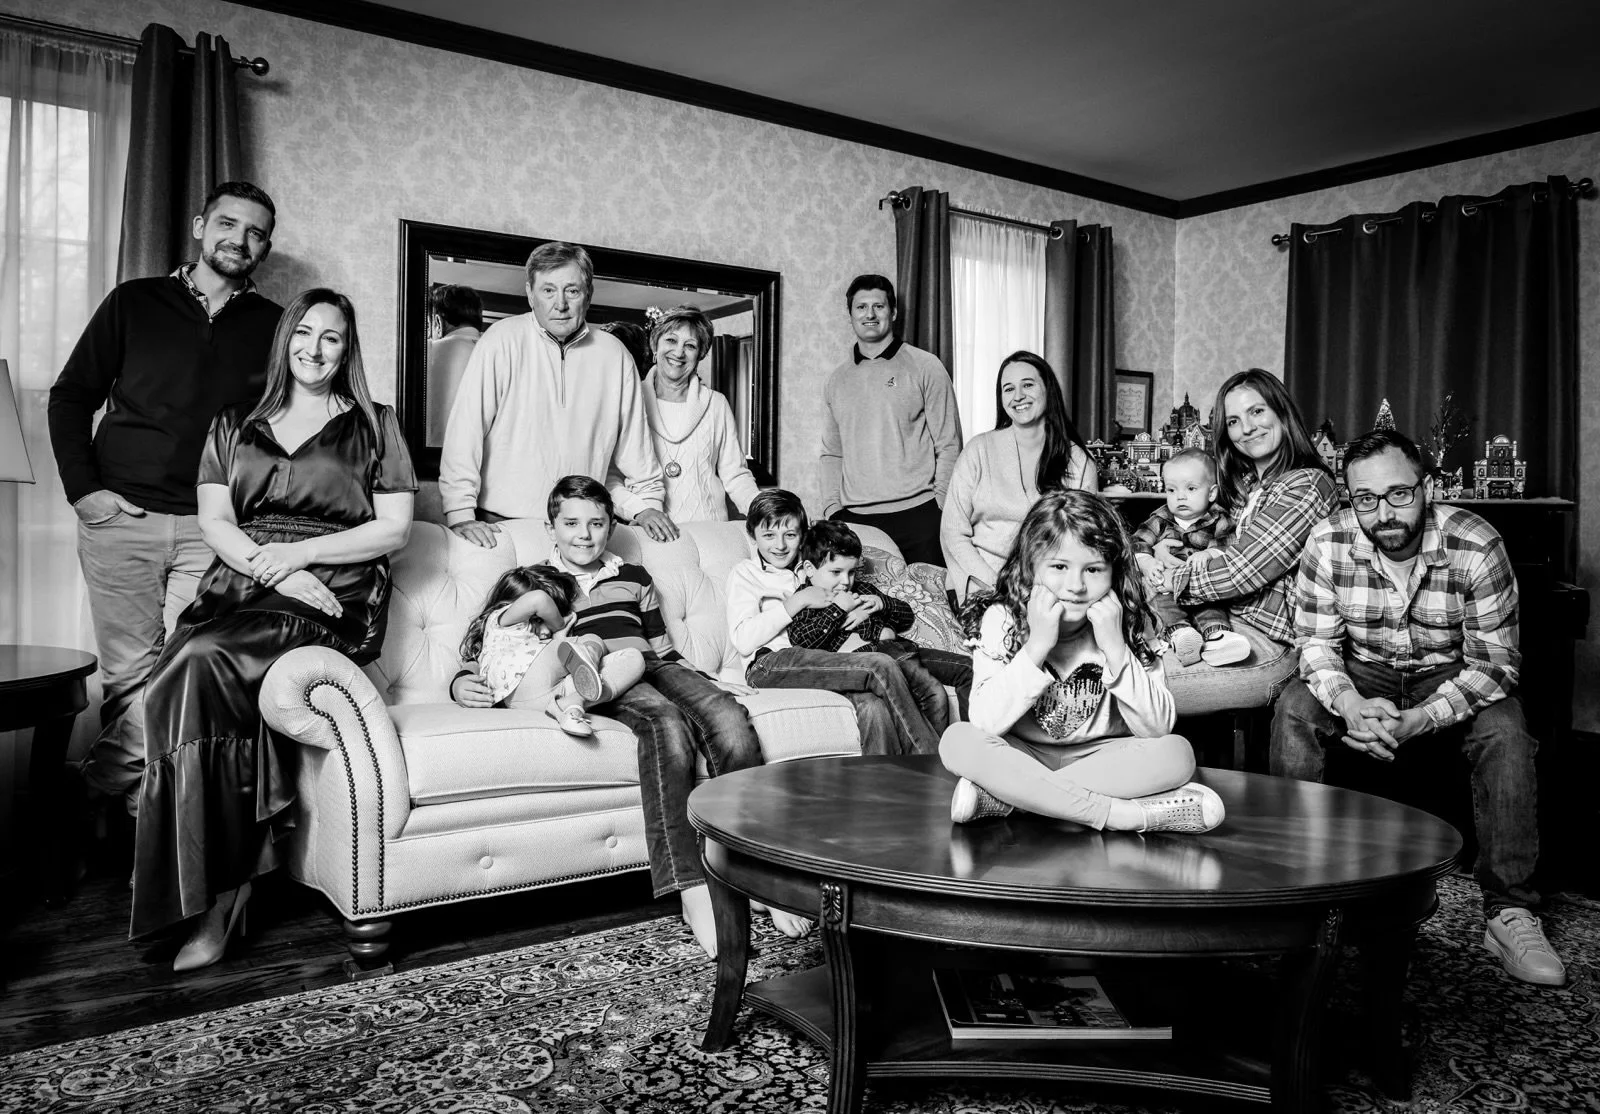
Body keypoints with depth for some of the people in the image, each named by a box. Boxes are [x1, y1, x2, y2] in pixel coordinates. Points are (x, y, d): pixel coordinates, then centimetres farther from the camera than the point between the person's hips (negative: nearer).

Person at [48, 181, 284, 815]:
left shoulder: (274, 326, 11)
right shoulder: (134, 303, 10)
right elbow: (70, 396, 11)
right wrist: (83, 488, 0)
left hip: (213, 530, 0)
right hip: (120, 518, 0)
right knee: (130, 674, 0)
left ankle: (104, 788, 7)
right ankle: (136, 802, 11)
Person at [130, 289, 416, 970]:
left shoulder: (373, 426, 13)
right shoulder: (234, 426, 22)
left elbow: (395, 529, 4)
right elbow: (214, 522, 11)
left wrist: (298, 553, -8)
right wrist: (272, 571, -8)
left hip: (336, 598, -3)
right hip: (241, 583, 4)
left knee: (200, 665, -31)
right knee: (187, 670, -31)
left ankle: (219, 889, -22)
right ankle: (225, 881, -21)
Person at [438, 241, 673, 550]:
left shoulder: (613, 354, 5)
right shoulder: (502, 341, -6)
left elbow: (632, 434, 15)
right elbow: (466, 428, -9)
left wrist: (646, 503, 12)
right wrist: (460, 513, -14)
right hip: (499, 522, -2)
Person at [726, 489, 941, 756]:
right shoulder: (745, 573, 14)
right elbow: (743, 640, -5)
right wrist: (797, 602, -5)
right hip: (769, 664, -5)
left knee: (874, 708, -32)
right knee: (881, 666, -25)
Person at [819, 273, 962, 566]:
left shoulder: (925, 367, 3)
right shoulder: (836, 380, 14)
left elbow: (949, 446, 1)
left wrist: (940, 506, -6)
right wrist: (832, 508, 5)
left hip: (916, 516, -3)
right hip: (853, 518, 3)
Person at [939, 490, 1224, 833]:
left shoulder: (1123, 623, -6)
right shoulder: (1002, 619, -12)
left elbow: (1157, 728, -14)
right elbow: (986, 722, -23)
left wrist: (1114, 648, -23)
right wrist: (1037, 645, -28)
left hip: (1100, 758, 2)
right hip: (1021, 757, -1)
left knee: (1177, 753, -25)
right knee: (958, 740, -29)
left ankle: (1001, 797, -24)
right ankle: (1121, 814, -28)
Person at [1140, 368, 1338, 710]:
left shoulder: (1307, 485, -11)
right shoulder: (1243, 483, 17)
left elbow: (1242, 571, -16)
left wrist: (1167, 579, -6)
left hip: (1267, 644, -8)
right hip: (1223, 622, 8)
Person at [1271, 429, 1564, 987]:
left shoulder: (1476, 546, -21)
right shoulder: (1328, 543, -16)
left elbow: (1495, 662, -20)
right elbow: (1316, 641, -12)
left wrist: (1416, 721, -34)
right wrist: (1350, 704, -33)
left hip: (1452, 675, -1)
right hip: (1362, 674, 1)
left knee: (1505, 731, -29)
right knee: (1294, 708, -25)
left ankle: (1508, 912, -19)